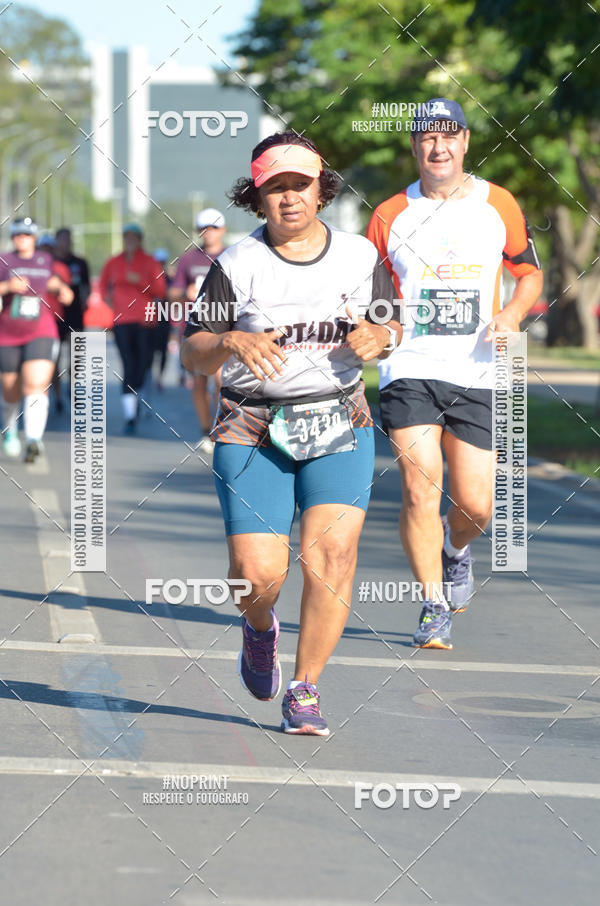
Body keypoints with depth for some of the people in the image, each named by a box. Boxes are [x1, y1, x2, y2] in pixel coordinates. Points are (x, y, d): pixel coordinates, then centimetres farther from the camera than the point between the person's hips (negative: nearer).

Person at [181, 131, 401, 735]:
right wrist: (233, 342, -24)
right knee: (259, 574, -11)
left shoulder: (359, 256, 4)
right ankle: (259, 626, 27)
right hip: (253, 430, -1)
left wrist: (379, 337, -9)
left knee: (331, 558, -16)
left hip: (339, 424, 2)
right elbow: (192, 355, -2)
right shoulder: (237, 265, -3)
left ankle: (304, 691, 0)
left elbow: (396, 327, 15)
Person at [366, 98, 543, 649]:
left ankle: (455, 548, 33)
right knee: (420, 490, -14)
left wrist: (512, 313, -3)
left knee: (476, 506, -2)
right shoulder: (390, 216, 5)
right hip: (410, 370, -1)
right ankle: (435, 607, -2)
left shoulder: (498, 205, 6)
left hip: (476, 374, 1)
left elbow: (529, 271, 17)